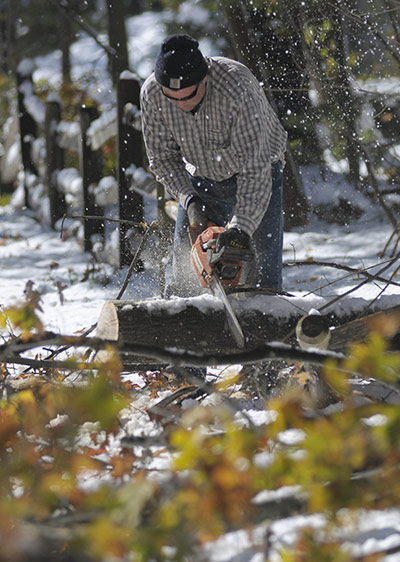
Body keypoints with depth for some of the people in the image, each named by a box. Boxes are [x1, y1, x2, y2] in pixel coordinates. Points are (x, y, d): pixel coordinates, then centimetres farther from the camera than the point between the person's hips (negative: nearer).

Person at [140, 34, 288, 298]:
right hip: (201, 178, 4)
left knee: (263, 270, -12)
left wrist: (242, 227, -45)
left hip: (259, 175, -4)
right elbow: (163, 159, -12)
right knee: (185, 267, 1)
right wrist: (190, 201, -26)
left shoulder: (238, 87, -38)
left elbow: (254, 167, -37)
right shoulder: (151, 93, -23)